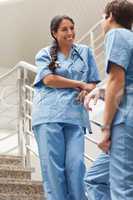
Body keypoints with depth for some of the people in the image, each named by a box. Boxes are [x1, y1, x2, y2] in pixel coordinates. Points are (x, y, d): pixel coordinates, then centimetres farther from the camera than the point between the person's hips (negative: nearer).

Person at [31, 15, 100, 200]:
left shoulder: (85, 52, 18)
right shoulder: (44, 54, 13)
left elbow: (93, 83, 17)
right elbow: (48, 79, -3)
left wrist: (87, 91, -6)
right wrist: (80, 84, -3)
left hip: (75, 114, 1)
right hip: (49, 114, -1)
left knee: (75, 165, -10)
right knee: (53, 166, -5)